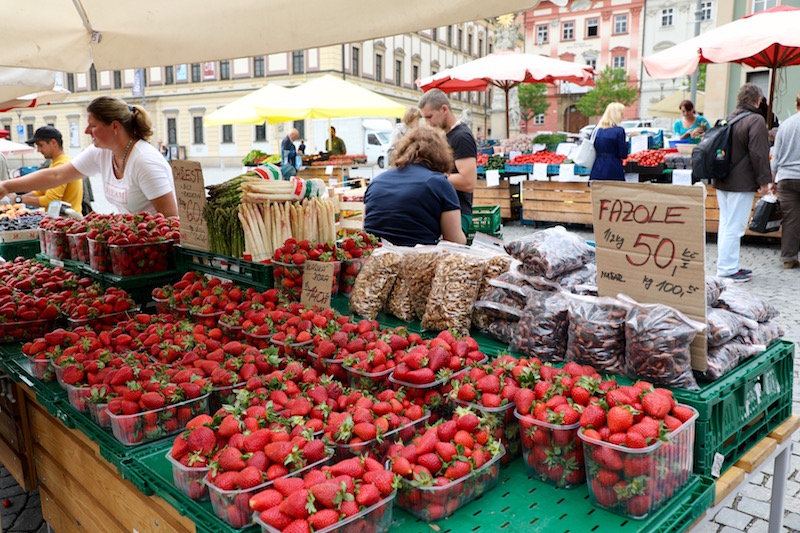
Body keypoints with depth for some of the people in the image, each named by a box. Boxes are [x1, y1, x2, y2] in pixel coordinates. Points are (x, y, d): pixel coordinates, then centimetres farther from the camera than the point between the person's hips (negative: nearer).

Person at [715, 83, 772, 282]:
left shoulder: (728, 118, 12)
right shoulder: (756, 120, -13)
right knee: (734, 227, -6)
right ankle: (728, 269, -3)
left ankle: (729, 265, 22)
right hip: (741, 183, -9)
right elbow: (758, 153, -18)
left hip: (722, 182, 9)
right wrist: (764, 180, -13)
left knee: (725, 224, 13)